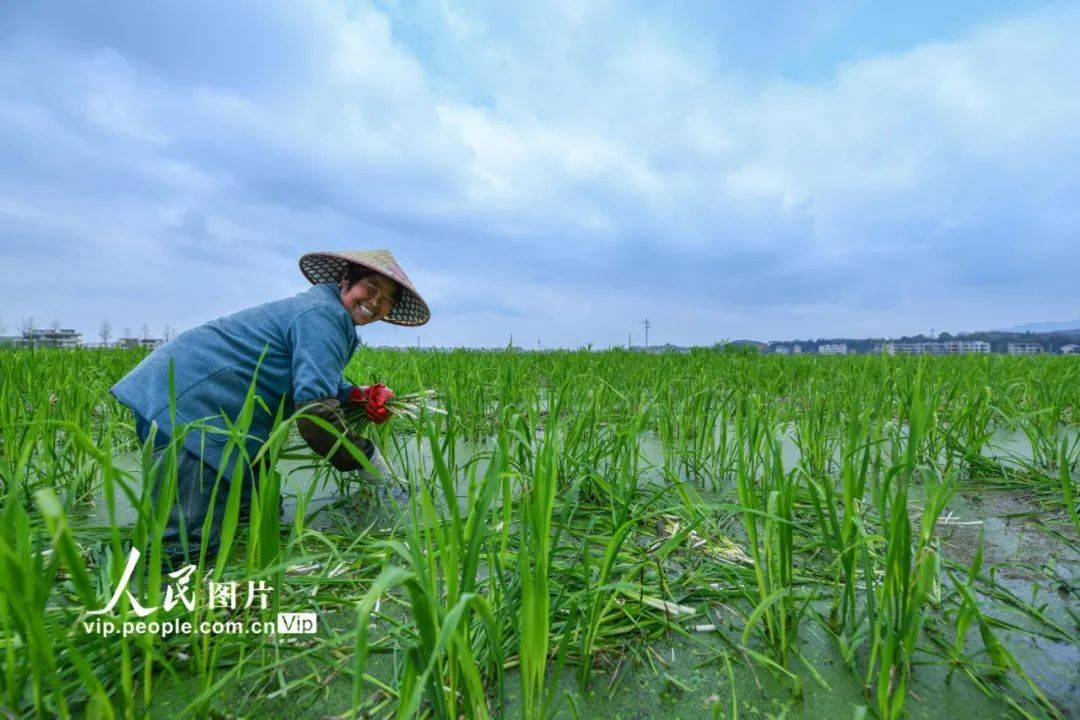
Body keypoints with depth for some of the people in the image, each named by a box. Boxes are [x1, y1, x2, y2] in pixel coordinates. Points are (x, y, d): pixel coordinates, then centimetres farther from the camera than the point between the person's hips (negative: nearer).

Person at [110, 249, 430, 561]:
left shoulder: (330, 315, 12)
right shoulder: (323, 314, -20)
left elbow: (313, 380, 26)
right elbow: (315, 412, -29)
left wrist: (359, 397, 5)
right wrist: (366, 458, -16)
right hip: (185, 404, -11)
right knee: (186, 544, -17)